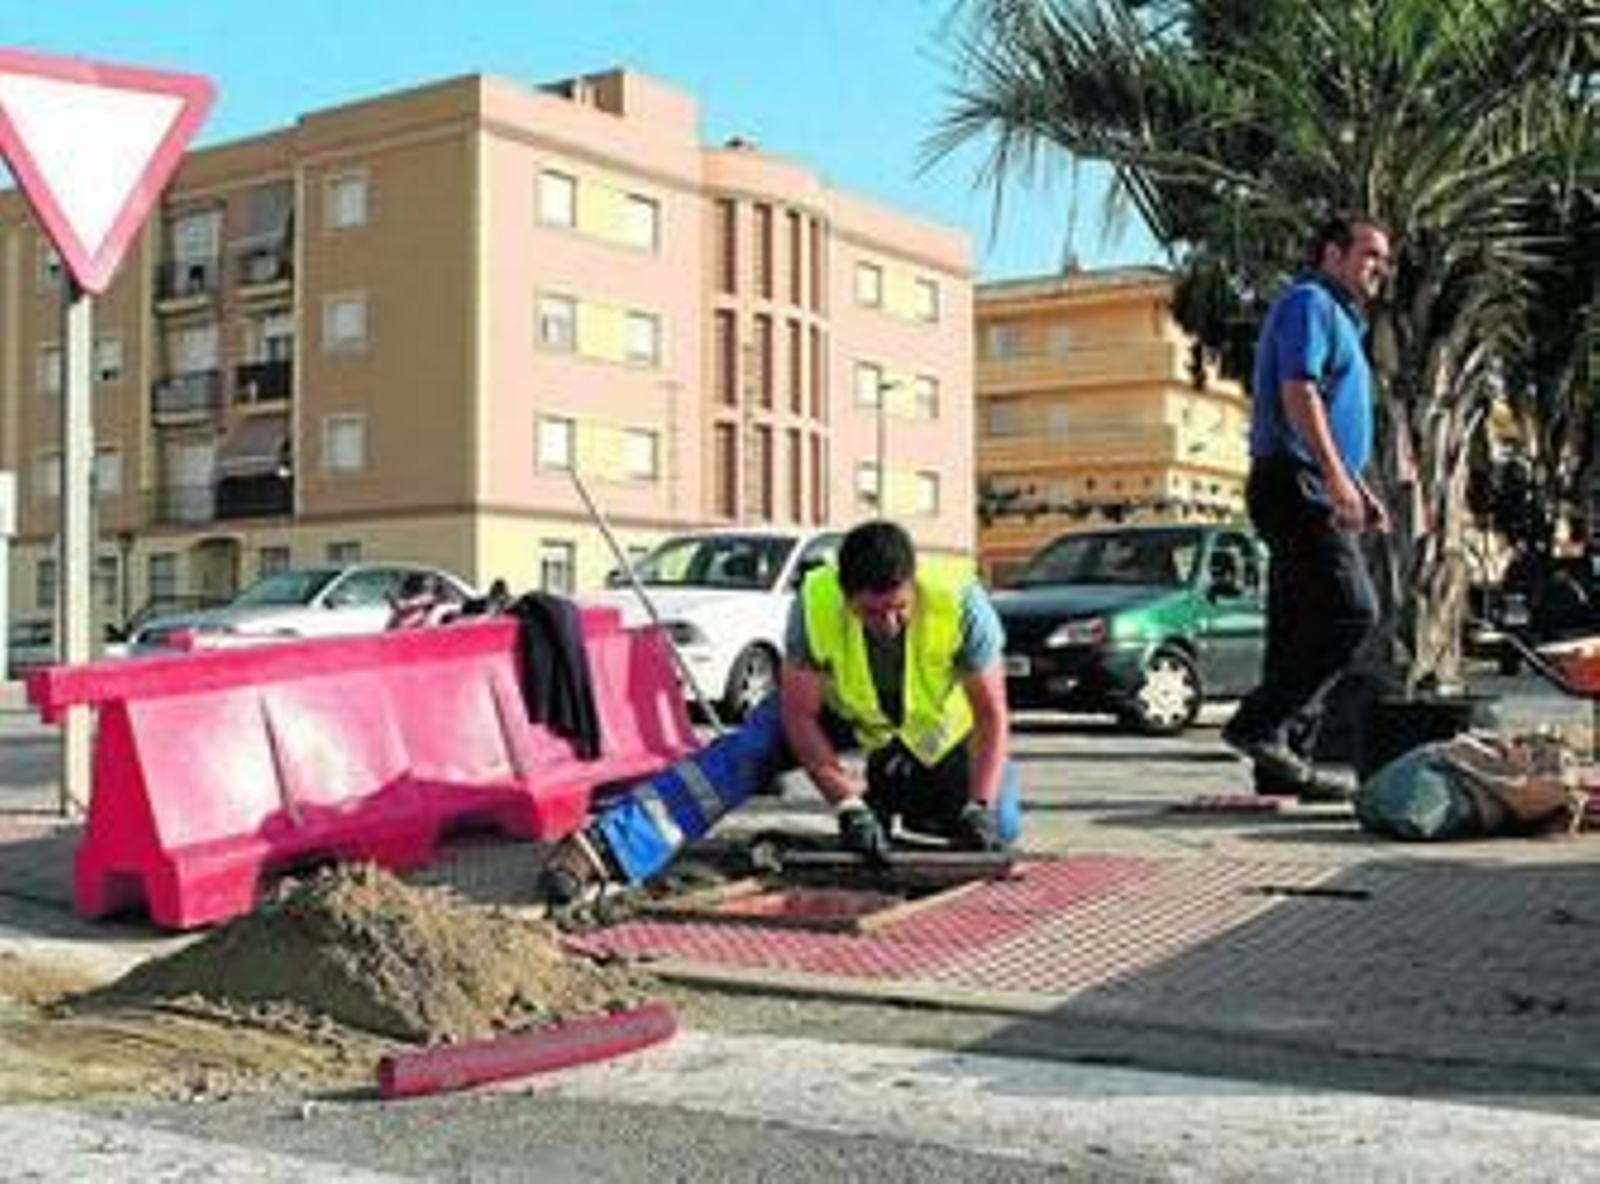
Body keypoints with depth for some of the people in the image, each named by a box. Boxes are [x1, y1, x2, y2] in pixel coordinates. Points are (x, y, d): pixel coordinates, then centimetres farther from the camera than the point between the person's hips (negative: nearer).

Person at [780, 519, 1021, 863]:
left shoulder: (961, 603, -36)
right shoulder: (814, 605, -34)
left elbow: (990, 714, -27)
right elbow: (800, 715, -26)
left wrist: (978, 808, -36)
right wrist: (849, 807, -34)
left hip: (944, 720, -1)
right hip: (849, 711, 1)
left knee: (998, 829, -9)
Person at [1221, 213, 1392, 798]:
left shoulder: (1339, 317, 28)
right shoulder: (1309, 302, -4)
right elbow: (1297, 391, -18)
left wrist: (1360, 492, 23)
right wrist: (1337, 477, -25)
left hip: (1315, 492, 10)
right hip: (1298, 485, -10)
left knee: (1301, 628, 7)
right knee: (1350, 611, -18)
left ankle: (1284, 765, 8)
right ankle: (1260, 724, -16)